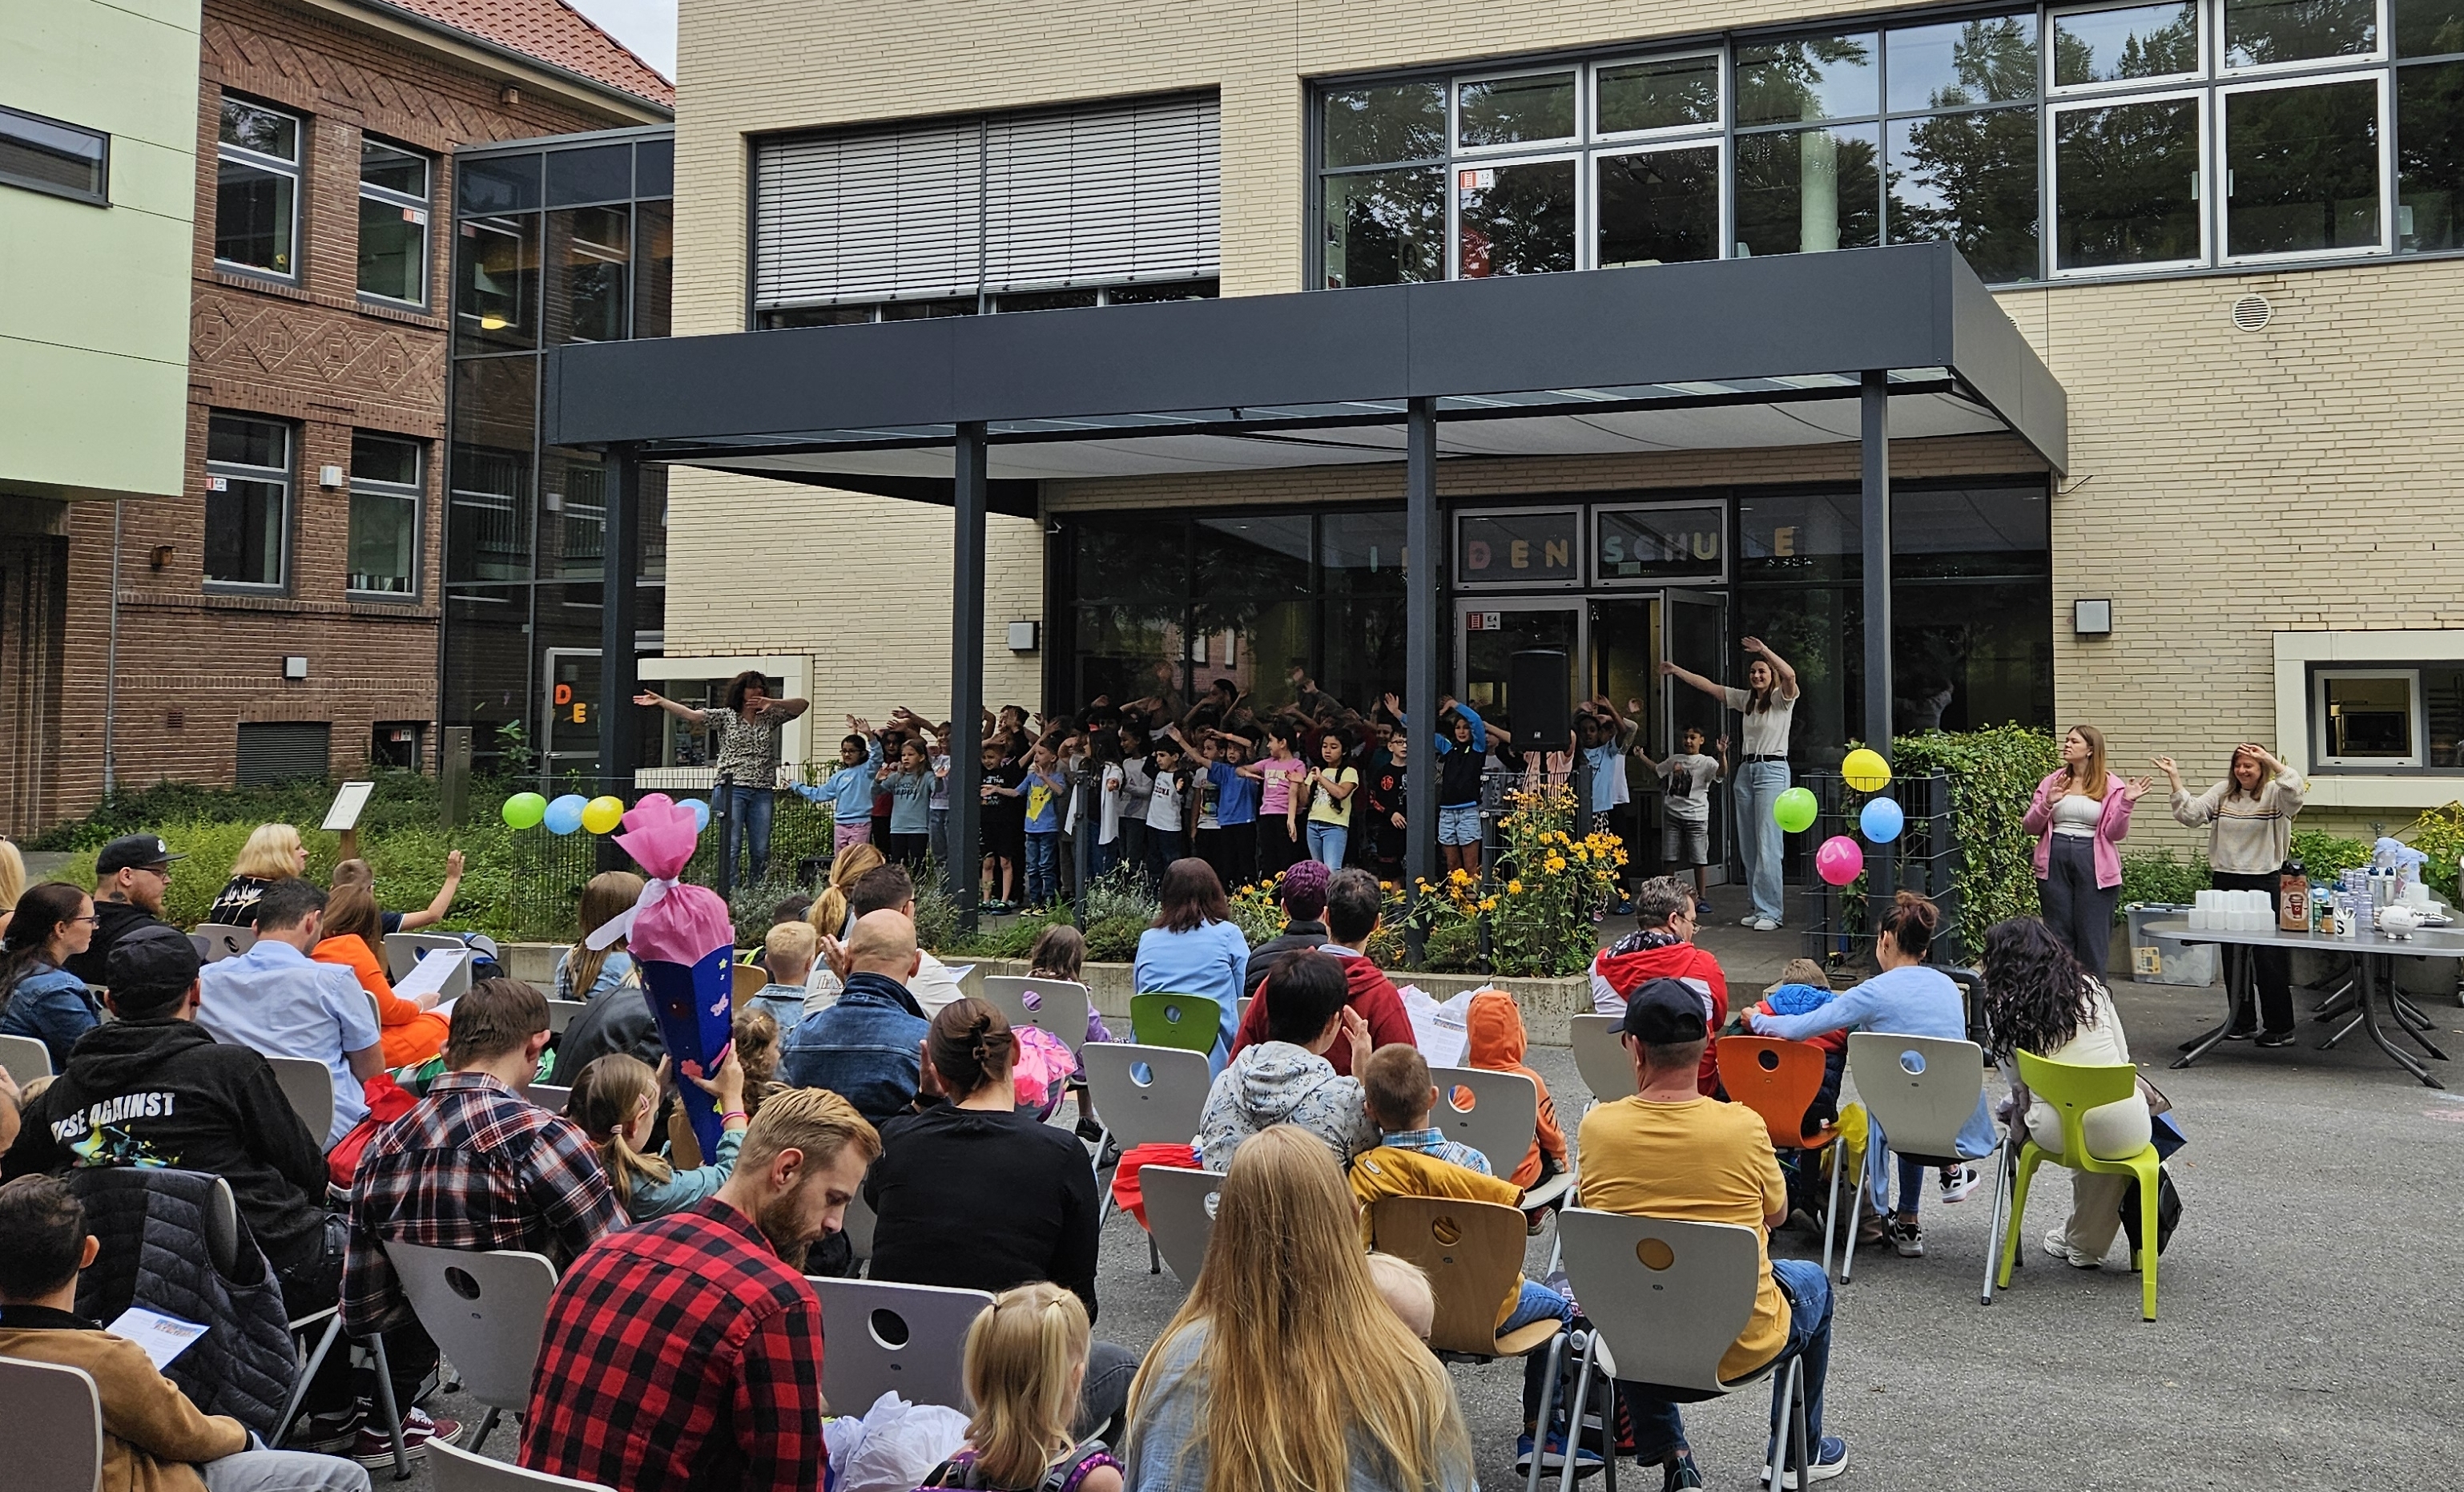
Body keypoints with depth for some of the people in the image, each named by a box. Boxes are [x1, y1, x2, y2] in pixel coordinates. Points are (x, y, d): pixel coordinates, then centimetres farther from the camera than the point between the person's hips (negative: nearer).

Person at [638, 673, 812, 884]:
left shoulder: (769, 717, 13)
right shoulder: (726, 717, 6)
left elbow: (803, 705, 8)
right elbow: (691, 715, -3)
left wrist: (773, 703, -7)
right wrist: (661, 701, -13)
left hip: (763, 792, 3)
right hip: (732, 789, -3)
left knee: (761, 850, 2)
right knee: (730, 845, -9)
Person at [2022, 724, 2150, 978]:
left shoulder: (2112, 786, 0)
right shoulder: (2052, 781, 8)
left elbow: (2115, 833, -5)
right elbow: (2030, 826, 5)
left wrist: (2126, 803, -20)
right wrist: (2048, 803, -12)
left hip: (2094, 864, -2)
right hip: (2055, 862, 3)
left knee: (2092, 937, 2)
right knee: (2058, 934, 7)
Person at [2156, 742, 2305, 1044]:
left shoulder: (2275, 795, -3)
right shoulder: (2222, 793, 9)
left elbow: (2294, 789, -25)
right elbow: (2191, 815, 0)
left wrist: (2271, 760, -30)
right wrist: (2175, 780, -9)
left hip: (2264, 883, -5)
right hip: (2225, 881, 5)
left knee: (2268, 957, -4)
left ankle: (2280, 1026, 4)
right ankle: (2242, 1019, 24)